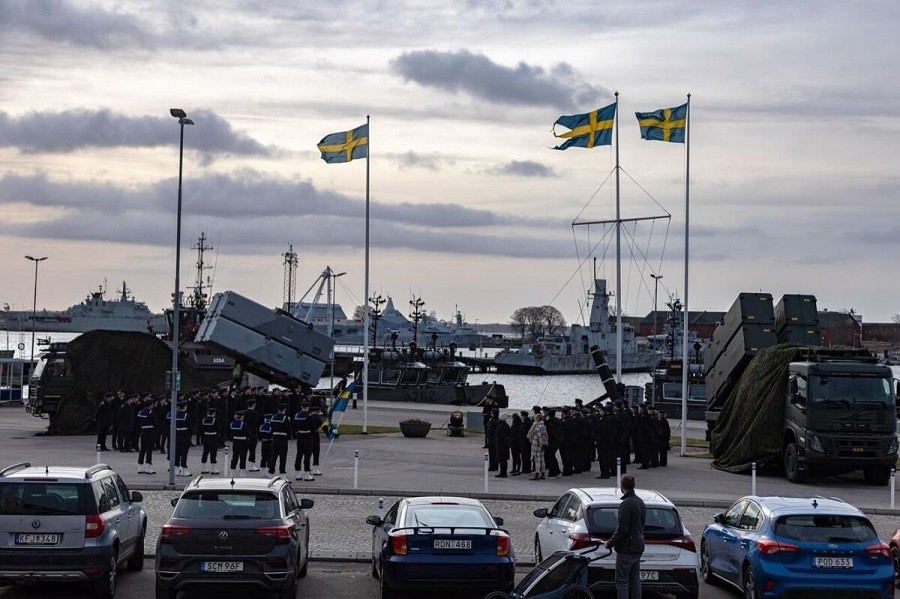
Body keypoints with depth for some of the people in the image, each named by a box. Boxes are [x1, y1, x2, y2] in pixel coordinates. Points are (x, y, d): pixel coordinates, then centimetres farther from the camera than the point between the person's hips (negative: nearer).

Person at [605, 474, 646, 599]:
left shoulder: (626, 504, -19)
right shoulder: (640, 502, 10)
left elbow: (622, 530, -22)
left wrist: (610, 543, -9)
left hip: (626, 548, -9)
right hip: (638, 547, 9)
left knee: (622, 582, -4)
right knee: (635, 580, 13)